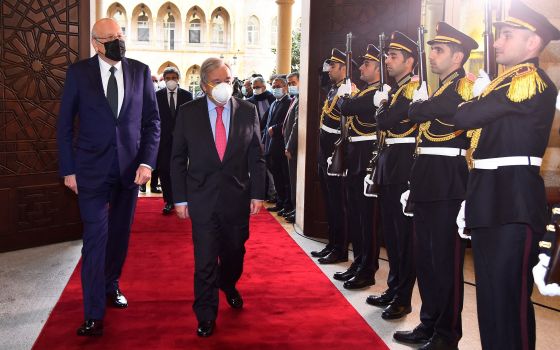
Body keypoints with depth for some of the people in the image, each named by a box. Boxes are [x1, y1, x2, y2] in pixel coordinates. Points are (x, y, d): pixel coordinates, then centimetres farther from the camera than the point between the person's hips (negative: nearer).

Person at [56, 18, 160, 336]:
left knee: (120, 233, 14)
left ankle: (111, 285, 37)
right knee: (96, 236, -3)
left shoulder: (140, 71, 2)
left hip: (130, 167, 3)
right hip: (92, 167, -2)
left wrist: (147, 162, -7)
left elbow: (152, 120, 2)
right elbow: (65, 124, 1)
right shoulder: (79, 72, -3)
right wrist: (68, 169, -3)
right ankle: (94, 314, 4)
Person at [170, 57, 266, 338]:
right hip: (202, 197, -1)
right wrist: (180, 198, -2)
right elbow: (178, 159, 1)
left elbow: (256, 157, 3)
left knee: (234, 252, 16)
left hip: (238, 197, 2)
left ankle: (228, 286, 48)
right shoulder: (188, 112, -2)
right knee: (205, 259, 1)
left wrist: (257, 194, -1)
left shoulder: (248, 111, 1)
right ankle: (206, 316, 17)